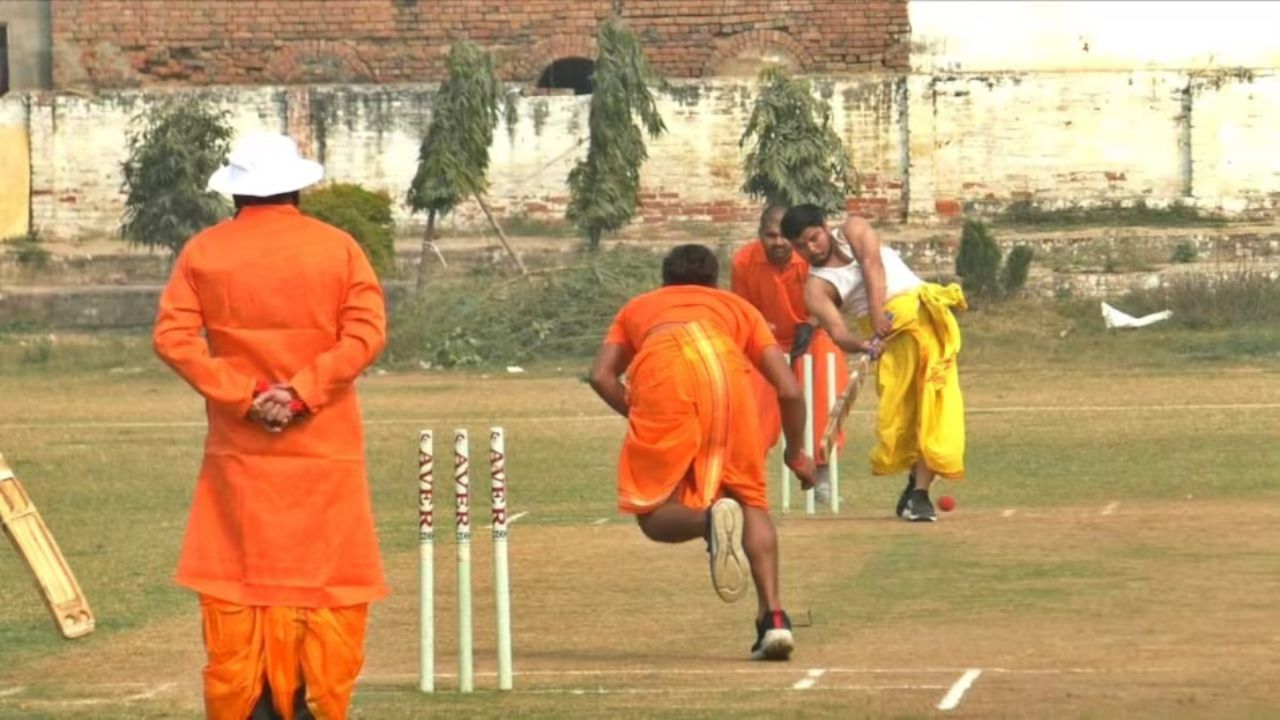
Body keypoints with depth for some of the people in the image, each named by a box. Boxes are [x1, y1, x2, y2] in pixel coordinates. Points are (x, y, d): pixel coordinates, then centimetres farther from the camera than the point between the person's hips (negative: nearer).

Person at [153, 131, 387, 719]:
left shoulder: (203, 252, 3)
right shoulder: (337, 248, 1)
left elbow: (173, 337, -7)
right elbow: (366, 334, -9)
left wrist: (244, 397, -10)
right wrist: (301, 393, -13)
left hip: (238, 454, 1)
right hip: (325, 451, -1)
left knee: (234, 592, 4)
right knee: (328, 586, 4)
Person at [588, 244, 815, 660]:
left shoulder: (639, 307, 38)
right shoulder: (738, 307, 37)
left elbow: (602, 376, 20)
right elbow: (789, 390, 28)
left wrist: (639, 417, 32)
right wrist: (796, 452, 42)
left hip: (660, 374, -1)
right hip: (728, 371, 1)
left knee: (655, 517, 7)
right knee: (751, 500, 17)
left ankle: (710, 518, -28)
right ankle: (773, 618, 0)